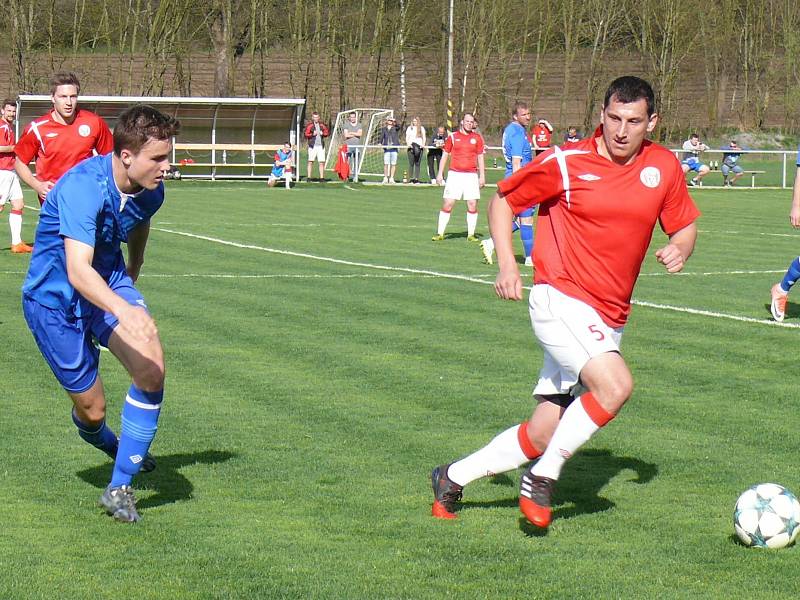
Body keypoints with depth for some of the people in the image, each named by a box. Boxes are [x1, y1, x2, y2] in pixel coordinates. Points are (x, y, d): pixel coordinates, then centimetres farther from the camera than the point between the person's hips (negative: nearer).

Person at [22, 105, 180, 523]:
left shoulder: (150, 191, -8)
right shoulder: (82, 187, -32)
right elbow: (77, 270, -43)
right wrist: (123, 309, -58)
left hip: (111, 284, 5)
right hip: (54, 299, -5)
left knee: (151, 370, -20)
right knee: (91, 408, 2)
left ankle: (119, 487, -9)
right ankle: (94, 434, 44)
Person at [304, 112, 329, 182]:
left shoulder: (322, 125, 12)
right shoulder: (309, 125, 0)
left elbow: (327, 132, 16)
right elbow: (305, 134, -5)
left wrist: (323, 133, -3)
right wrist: (312, 134, -17)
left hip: (321, 146, 3)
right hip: (312, 146, -3)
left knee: (321, 162, 0)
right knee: (310, 162, -3)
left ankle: (322, 177, 6)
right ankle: (309, 177, 1)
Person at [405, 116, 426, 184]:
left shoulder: (421, 128, 13)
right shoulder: (409, 128, 13)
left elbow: (424, 137, 12)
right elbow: (407, 137, 10)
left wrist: (423, 144, -4)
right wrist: (408, 144, -8)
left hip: (419, 146, 0)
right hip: (411, 147, 0)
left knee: (418, 163, -3)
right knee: (411, 163, -6)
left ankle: (416, 178, -3)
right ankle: (411, 178, -5)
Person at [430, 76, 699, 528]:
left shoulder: (664, 166, 3)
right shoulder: (566, 164, -8)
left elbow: (685, 226, 15)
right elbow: (503, 199, 4)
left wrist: (680, 250, -8)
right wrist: (507, 263, -9)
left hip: (608, 320, 5)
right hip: (561, 301, -5)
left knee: (542, 435, 6)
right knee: (615, 385, -29)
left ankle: (453, 479, 25)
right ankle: (542, 479, -10)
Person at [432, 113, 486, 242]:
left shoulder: (477, 138, 8)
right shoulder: (453, 137, 6)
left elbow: (480, 158, 12)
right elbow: (445, 155, 10)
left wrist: (482, 176, 6)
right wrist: (440, 173, 4)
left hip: (471, 175, 1)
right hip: (454, 174, -1)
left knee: (473, 205, -4)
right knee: (447, 204, -5)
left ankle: (471, 234, 4)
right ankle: (440, 233, 0)